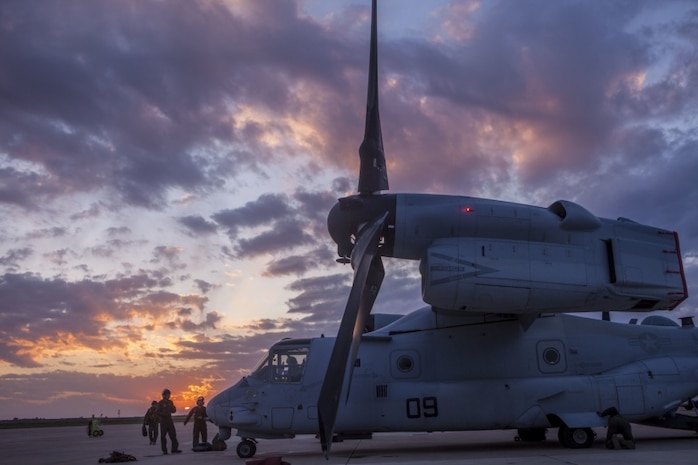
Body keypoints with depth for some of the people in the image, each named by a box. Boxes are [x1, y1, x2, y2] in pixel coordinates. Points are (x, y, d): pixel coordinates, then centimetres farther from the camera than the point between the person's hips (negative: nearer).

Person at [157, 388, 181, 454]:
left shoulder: (170, 402, 11)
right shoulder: (160, 403, -6)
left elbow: (173, 411, 14)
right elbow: (158, 412, -11)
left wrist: (174, 408, -8)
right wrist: (164, 414, -23)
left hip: (169, 420, 5)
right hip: (163, 420, -5)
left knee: (173, 434, 1)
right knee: (163, 435, -1)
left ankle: (174, 448, 4)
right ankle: (164, 450, 5)